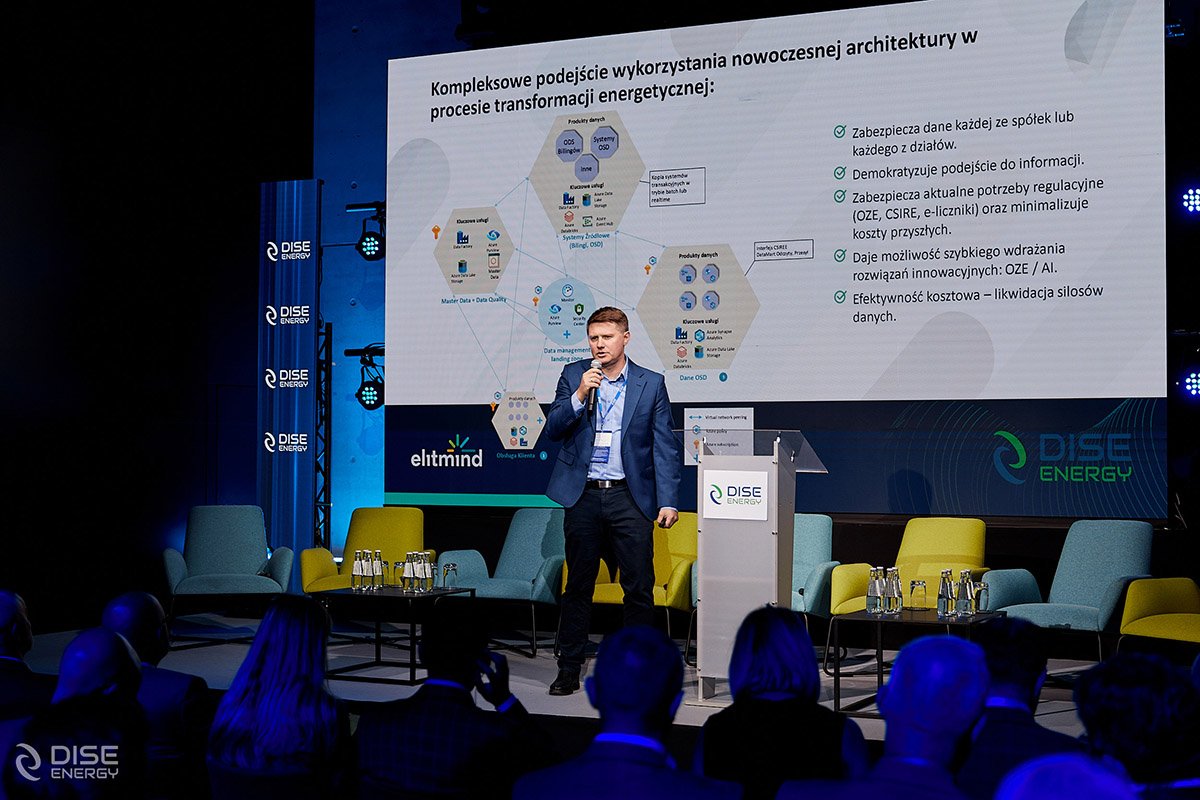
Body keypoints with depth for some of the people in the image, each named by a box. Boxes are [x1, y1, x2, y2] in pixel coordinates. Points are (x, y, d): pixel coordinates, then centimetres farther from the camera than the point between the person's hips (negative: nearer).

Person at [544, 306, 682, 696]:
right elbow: (553, 429, 1)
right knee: (578, 586, 8)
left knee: (639, 588, 0)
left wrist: (668, 500, -6)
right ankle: (569, 668, 17)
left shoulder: (651, 384, 3)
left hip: (630, 498, -1)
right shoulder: (573, 375, 7)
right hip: (583, 496, 1)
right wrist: (579, 395, -14)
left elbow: (665, 446, 1)